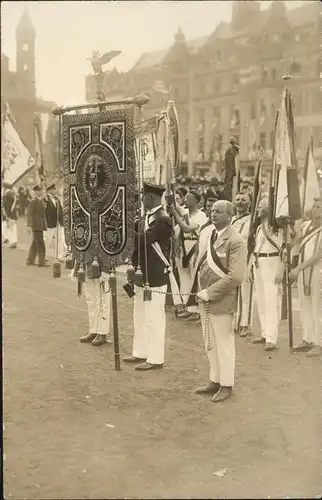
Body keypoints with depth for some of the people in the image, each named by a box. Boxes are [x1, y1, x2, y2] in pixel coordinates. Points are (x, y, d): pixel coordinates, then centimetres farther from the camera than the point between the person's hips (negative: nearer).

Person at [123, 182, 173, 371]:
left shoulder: (163, 219, -16)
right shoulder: (147, 217, 13)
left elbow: (142, 240, -24)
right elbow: (139, 241, 13)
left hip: (156, 277, -9)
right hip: (141, 274, 9)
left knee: (154, 319, -2)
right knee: (140, 317, 17)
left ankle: (155, 359, 7)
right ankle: (140, 353, 28)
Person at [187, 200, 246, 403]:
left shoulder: (235, 241, -16)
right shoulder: (210, 235, 9)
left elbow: (236, 277, -23)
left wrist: (209, 293, -20)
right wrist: (198, 291, 6)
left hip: (221, 301, -8)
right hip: (204, 299, 8)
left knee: (224, 344, 6)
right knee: (210, 344, 18)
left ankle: (226, 385, 21)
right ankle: (215, 381, 33)